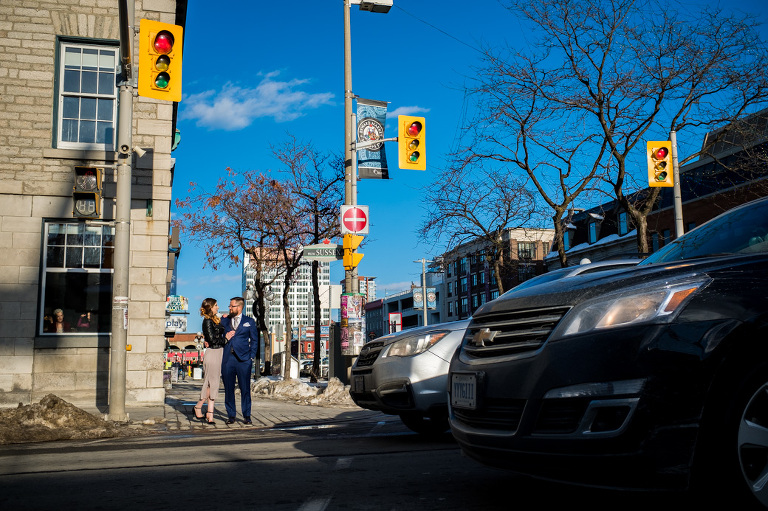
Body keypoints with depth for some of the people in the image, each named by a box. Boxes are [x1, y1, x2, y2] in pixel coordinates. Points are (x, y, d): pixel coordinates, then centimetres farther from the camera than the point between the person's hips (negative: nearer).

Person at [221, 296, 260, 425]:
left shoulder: (249, 321, 8)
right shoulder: (224, 321, 14)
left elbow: (254, 340, 9)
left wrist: (252, 357, 0)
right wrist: (225, 337, -7)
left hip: (243, 359, -2)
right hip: (227, 359, 2)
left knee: (245, 388, 0)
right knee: (228, 389, 4)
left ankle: (246, 415, 9)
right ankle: (231, 415, 14)